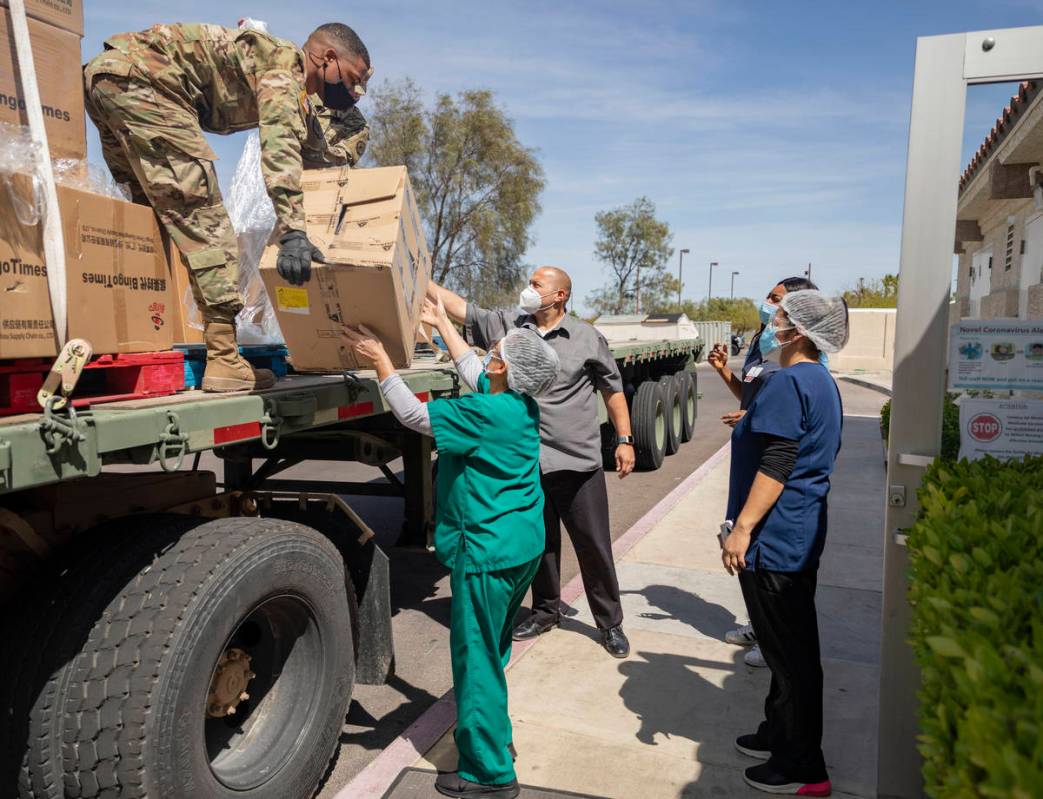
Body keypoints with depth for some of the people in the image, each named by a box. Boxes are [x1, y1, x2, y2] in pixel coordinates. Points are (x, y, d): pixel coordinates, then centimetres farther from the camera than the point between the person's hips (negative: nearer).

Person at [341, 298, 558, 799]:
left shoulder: (486, 413, -22)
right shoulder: (521, 405, 3)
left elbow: (413, 414, -16)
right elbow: (473, 373, 21)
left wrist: (379, 359, -7)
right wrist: (443, 324, 29)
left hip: (489, 552, -9)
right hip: (524, 546, 9)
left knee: (478, 659, 4)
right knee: (492, 651, 24)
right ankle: (495, 735, 41)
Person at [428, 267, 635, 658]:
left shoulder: (587, 338, -1)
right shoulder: (507, 326, 4)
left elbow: (613, 390, 6)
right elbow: (461, 309, 3)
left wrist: (624, 440, 3)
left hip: (579, 463, -2)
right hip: (528, 462, 3)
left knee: (594, 545, 5)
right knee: (539, 542, 17)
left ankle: (610, 622, 22)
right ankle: (546, 611, 36)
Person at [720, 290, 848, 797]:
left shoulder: (789, 382, -19)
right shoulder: (822, 383, 12)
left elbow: (775, 466, -24)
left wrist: (742, 528, -22)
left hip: (773, 540, -10)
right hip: (801, 536, 10)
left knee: (788, 652, 2)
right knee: (792, 646, 20)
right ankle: (781, 734, 36)